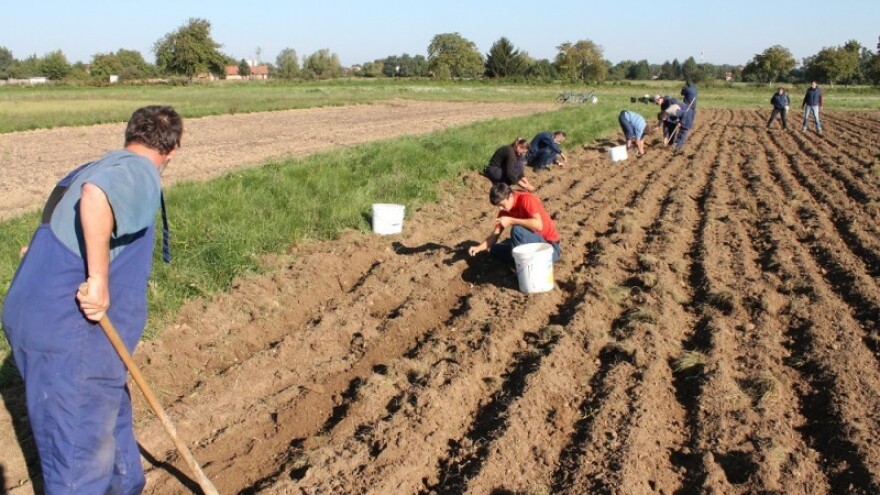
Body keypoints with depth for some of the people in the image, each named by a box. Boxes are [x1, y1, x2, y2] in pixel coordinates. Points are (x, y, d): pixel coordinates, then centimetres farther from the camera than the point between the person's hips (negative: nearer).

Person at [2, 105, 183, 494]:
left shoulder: (89, 170, 18)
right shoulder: (141, 174, -12)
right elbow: (96, 195, -35)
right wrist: (99, 279, -31)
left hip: (36, 319, 10)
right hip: (68, 337, -10)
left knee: (112, 421, 27)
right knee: (83, 459, 3)